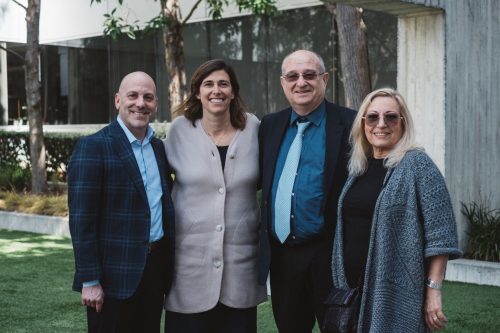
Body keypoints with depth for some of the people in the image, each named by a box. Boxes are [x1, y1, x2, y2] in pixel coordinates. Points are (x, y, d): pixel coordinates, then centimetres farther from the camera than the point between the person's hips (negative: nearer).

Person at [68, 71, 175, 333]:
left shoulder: (158, 147, 11)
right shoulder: (93, 147, -11)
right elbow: (81, 220, -14)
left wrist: (168, 266, 12)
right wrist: (89, 281, -16)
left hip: (156, 269, 7)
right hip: (115, 276, -6)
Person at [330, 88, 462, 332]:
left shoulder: (416, 164, -9)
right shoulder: (358, 168, 10)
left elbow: (439, 234, -13)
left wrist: (433, 290, -17)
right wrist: (342, 283, 13)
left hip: (396, 293, -6)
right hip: (352, 288, 6)